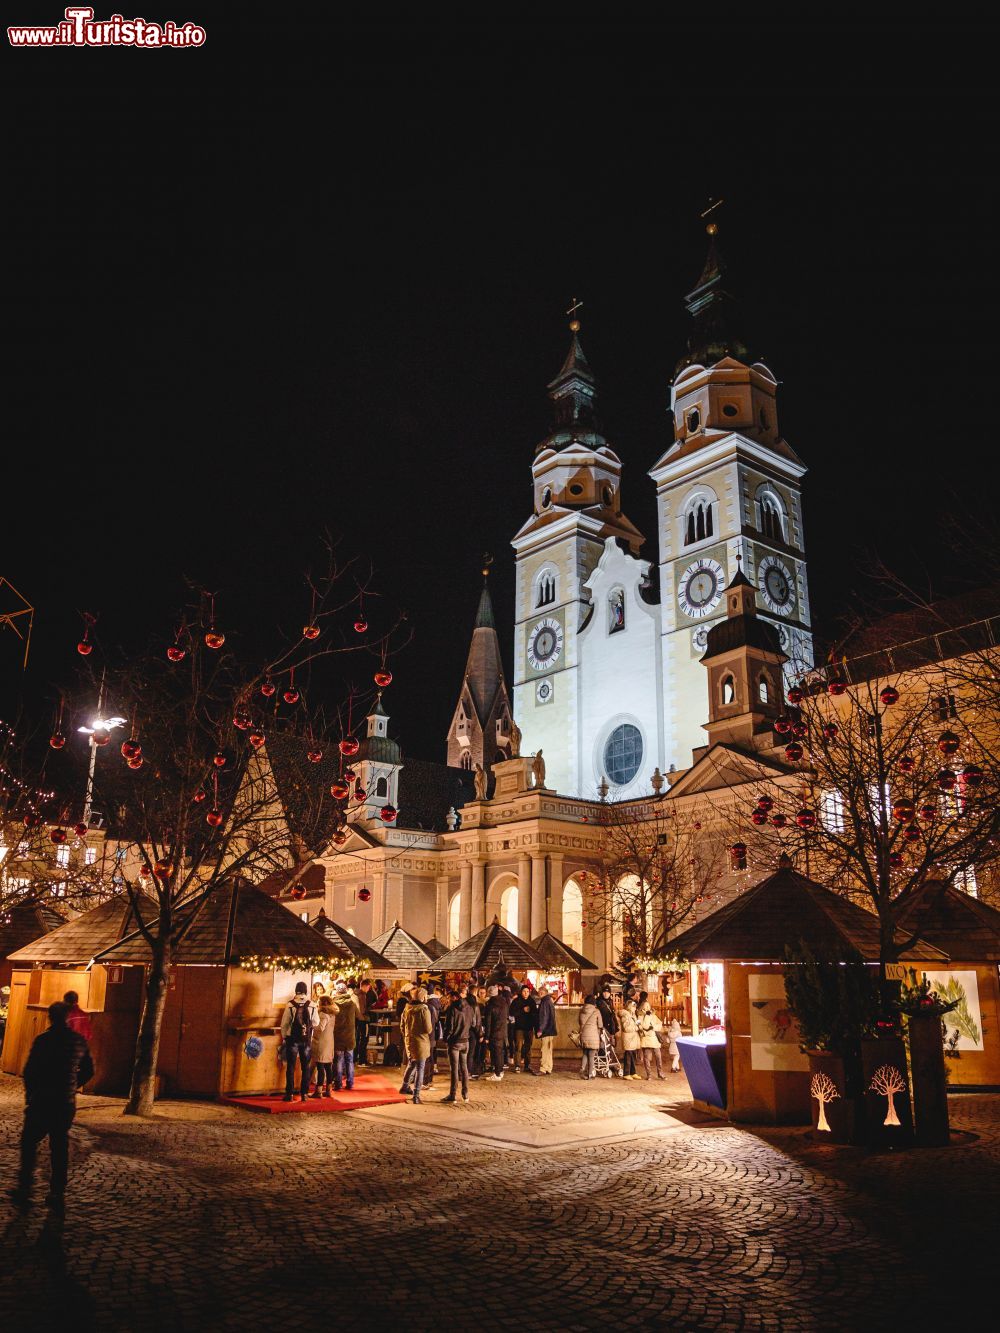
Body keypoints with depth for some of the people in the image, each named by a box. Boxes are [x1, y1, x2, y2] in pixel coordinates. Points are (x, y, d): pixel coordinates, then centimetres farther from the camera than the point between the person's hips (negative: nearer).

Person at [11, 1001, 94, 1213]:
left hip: (42, 1102, -4)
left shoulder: (43, 1040, -12)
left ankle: (24, 1190, 9)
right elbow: (88, 1072, 9)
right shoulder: (80, 1042, 2)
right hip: (66, 1104, 4)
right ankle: (57, 1196, 14)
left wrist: (30, 1093, 6)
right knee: (60, 1148, 12)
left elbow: (29, 1071, -11)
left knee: (29, 1143, 12)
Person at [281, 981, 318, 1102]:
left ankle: (289, 1093, 5)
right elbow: (315, 1023, 2)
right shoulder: (312, 1005, -5)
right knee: (305, 1067, 10)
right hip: (307, 1039, 1)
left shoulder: (290, 1005, -9)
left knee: (290, 1066, 6)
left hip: (292, 1039, -1)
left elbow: (284, 1023, -4)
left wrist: (284, 1037, 8)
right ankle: (303, 1093, 10)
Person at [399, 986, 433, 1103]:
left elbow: (402, 1026, 10)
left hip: (409, 1041, 6)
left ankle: (405, 1086, 36)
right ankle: (416, 1095, 2)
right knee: (420, 1068, 2)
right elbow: (428, 1029, -17)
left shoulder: (406, 1009, 1)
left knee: (411, 1064, 26)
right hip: (421, 1042, -6)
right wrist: (431, 1029, 5)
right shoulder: (424, 1010, -18)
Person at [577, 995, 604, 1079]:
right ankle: (590, 1074, 9)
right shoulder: (596, 1011, -5)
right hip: (593, 1035, -3)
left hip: (583, 1034, 3)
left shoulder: (582, 1011, 5)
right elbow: (600, 1025, 2)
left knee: (584, 1054, 15)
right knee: (591, 1056, 6)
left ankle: (582, 1069, -3)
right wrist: (600, 1031, 21)